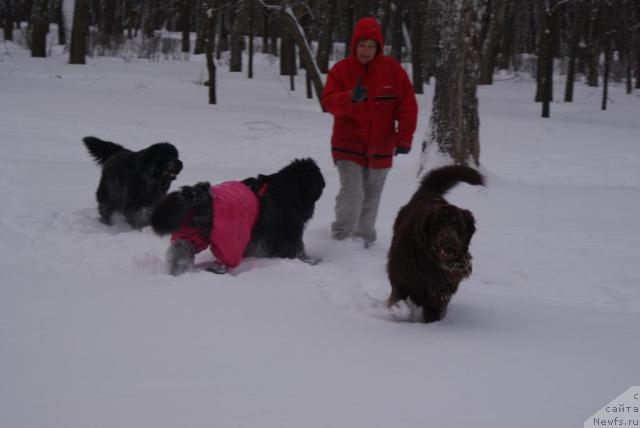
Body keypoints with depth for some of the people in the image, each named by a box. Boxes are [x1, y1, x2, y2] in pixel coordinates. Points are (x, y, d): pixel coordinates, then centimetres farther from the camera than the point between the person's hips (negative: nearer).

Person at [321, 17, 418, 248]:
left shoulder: (393, 69, -3)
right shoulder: (341, 70, -6)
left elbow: (408, 105, -1)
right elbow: (328, 102, -15)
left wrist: (404, 138, -6)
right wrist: (350, 98, -34)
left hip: (381, 148, 2)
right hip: (348, 147, -2)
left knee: (371, 198, 13)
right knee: (352, 194, -16)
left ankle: (364, 241, 27)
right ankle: (341, 241, -9)